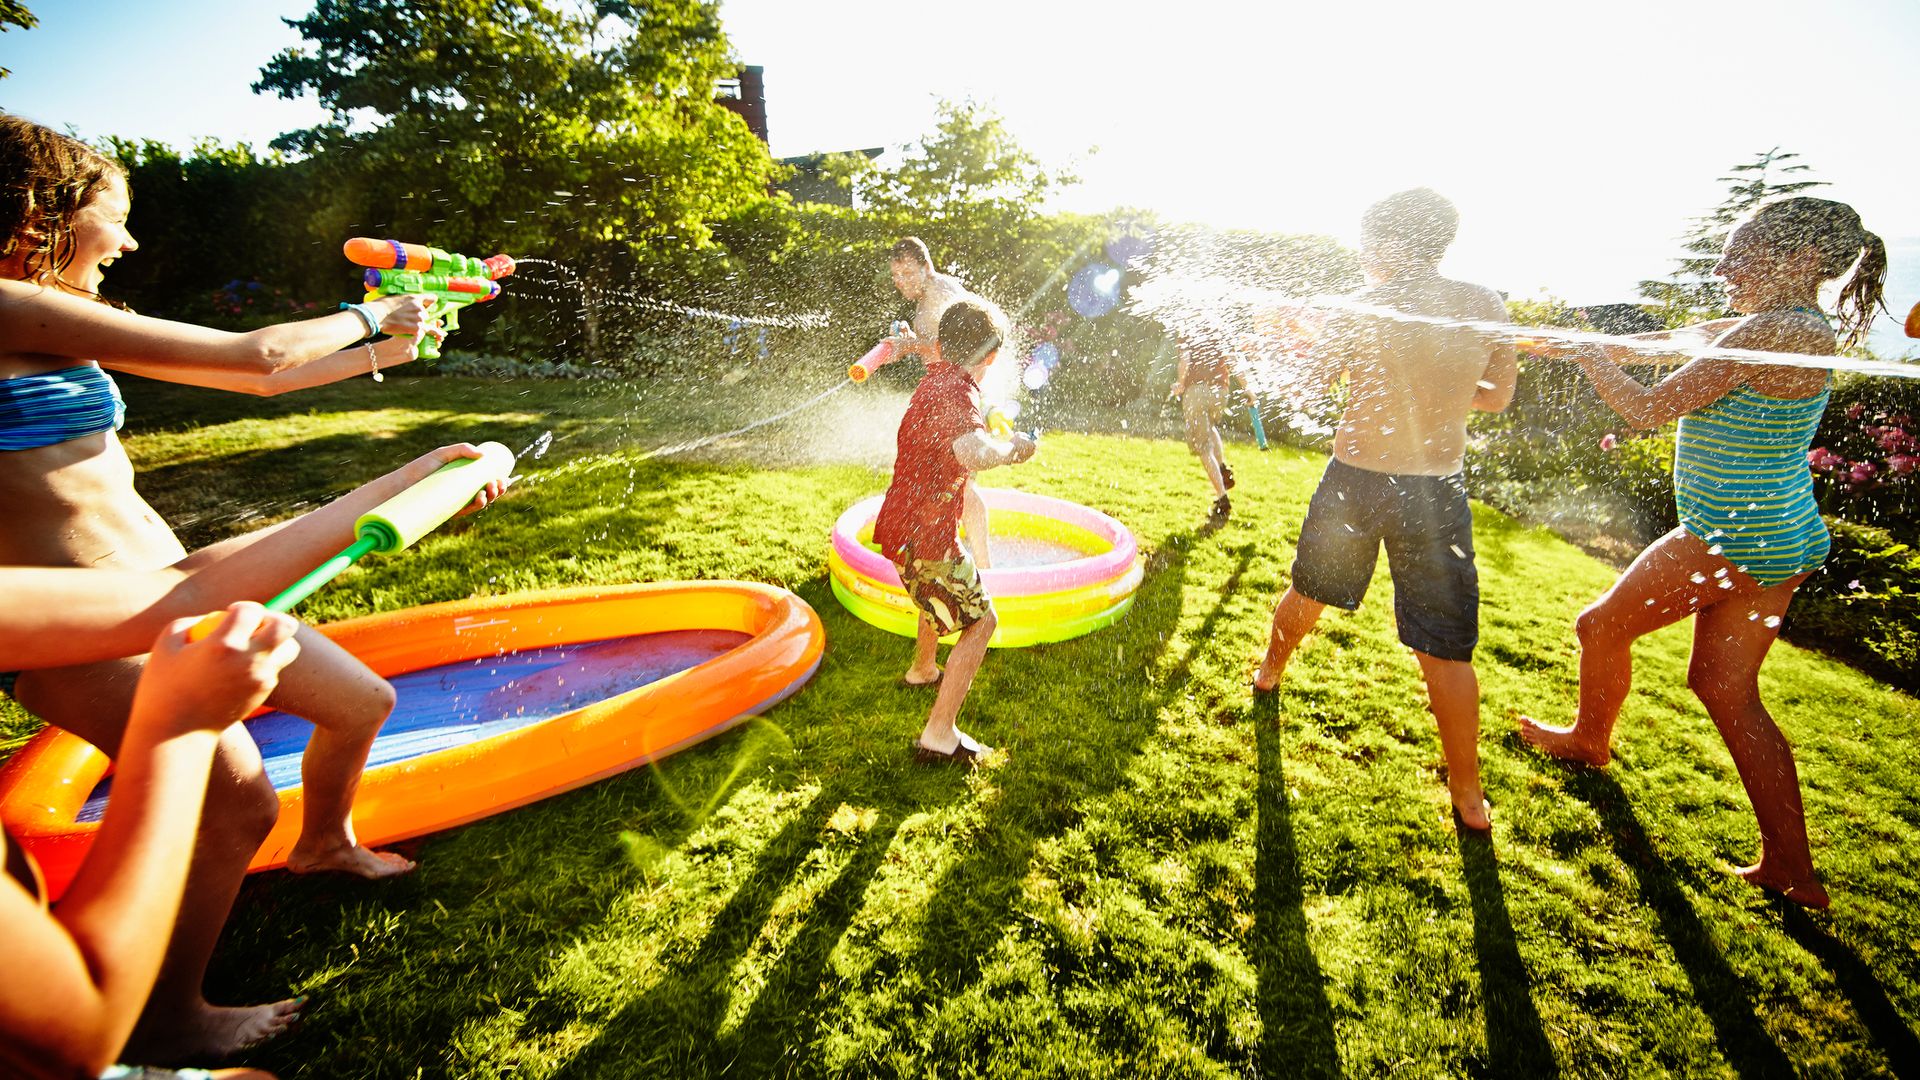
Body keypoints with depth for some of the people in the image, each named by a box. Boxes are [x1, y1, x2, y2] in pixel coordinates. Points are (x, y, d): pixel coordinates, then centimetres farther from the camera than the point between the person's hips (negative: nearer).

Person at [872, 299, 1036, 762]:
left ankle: (922, 669, 58)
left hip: (906, 524, 10)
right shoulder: (956, 391, -22)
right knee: (980, 621, -1)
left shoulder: (936, 381, 8)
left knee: (942, 597, 34)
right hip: (925, 535, -10)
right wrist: (1012, 448, -25)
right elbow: (973, 453, -44)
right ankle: (938, 736, -2)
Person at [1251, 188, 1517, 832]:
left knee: (1307, 591, 25)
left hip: (1355, 477, 0)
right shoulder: (1486, 307, -2)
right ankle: (1468, 795, 16)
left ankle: (1270, 671, 49)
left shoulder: (1364, 308, -8)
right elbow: (1497, 398, 10)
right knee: (1445, 652, 6)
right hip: (1436, 489, 1)